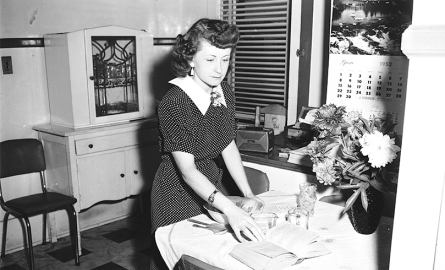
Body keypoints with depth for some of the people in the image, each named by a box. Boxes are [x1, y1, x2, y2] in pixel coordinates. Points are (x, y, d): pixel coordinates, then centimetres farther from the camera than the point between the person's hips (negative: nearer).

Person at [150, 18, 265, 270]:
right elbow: (187, 170, -29)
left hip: (211, 188, 6)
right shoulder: (173, 104, -24)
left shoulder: (225, 93, -3)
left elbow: (229, 147, 2)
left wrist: (248, 194, -6)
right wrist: (231, 209, -40)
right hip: (178, 193, -6)